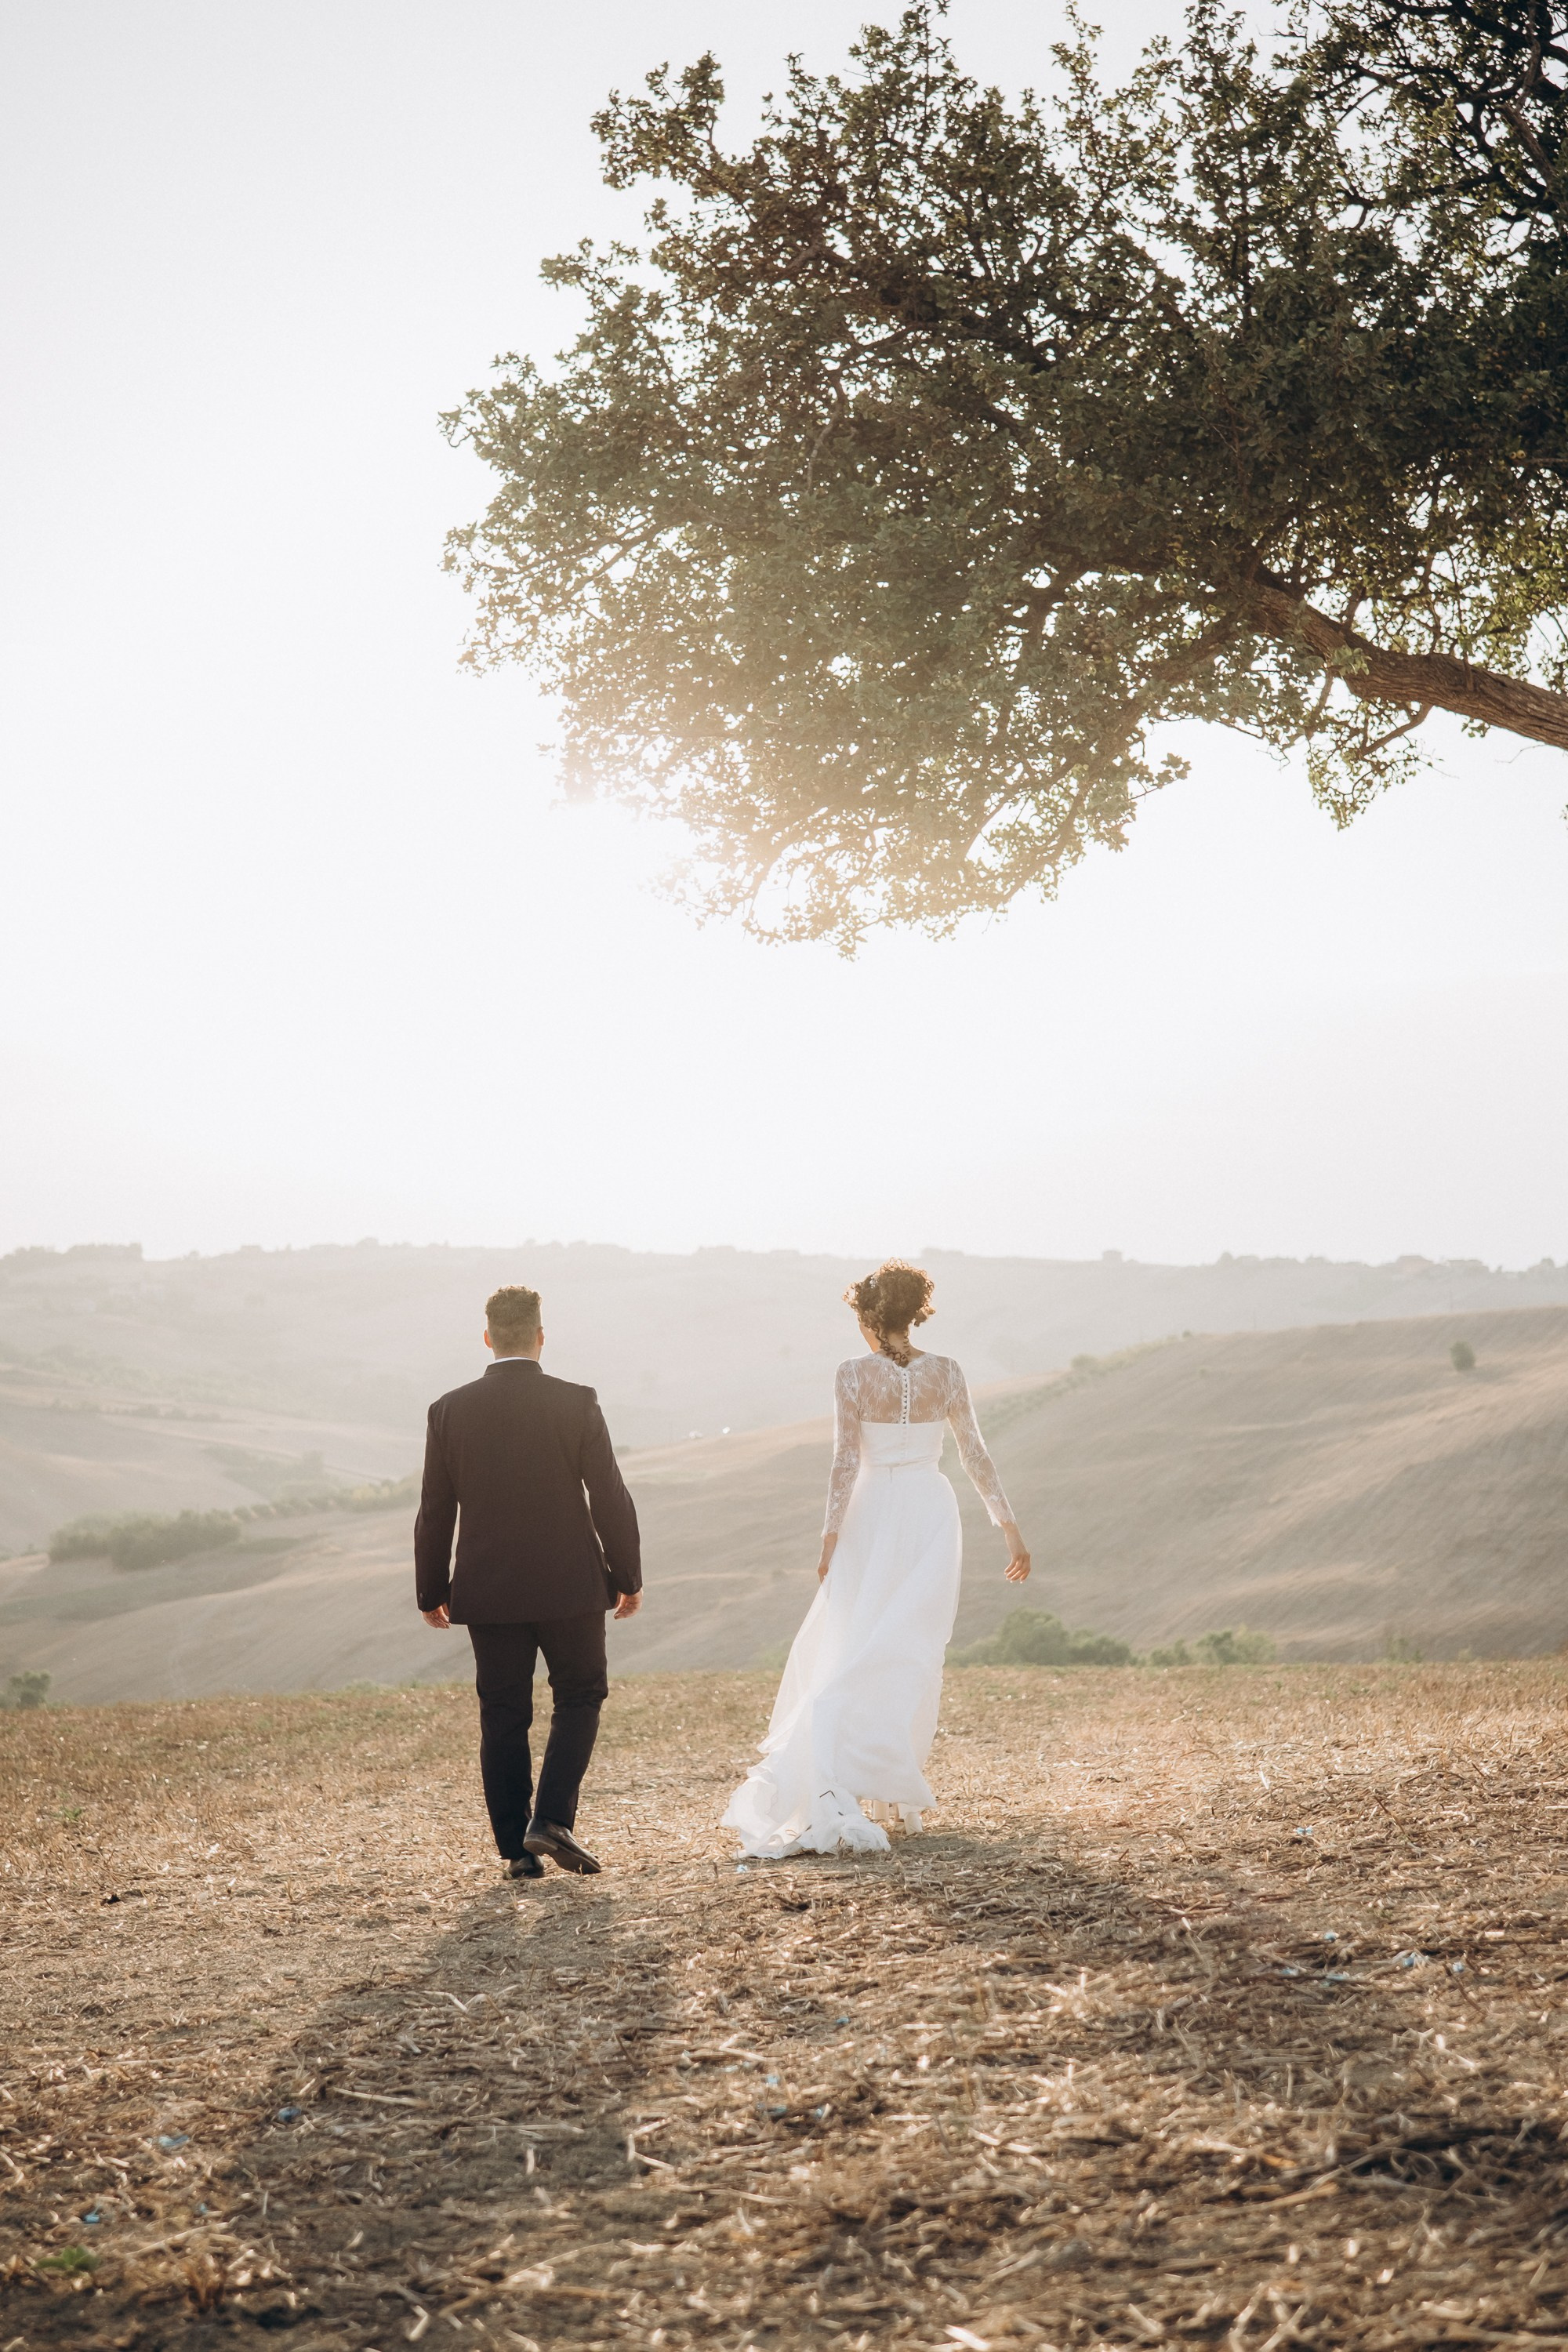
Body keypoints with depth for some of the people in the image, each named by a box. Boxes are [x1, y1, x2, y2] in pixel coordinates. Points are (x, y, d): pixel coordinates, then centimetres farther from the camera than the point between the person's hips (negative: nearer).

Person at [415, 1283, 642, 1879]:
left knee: (503, 1718, 9)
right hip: (570, 1584, -2)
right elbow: (609, 1500, -6)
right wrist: (628, 1577, 5)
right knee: (579, 1699, 14)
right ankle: (552, 1819, -2)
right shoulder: (576, 1404, -8)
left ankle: (517, 1848, 10)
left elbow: (435, 1513, 2)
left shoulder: (450, 1411, -2)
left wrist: (432, 1592, 12)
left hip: (488, 1591, 2)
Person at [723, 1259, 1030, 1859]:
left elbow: (845, 1462, -12)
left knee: (849, 1650, 5)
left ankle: (829, 1784, -11)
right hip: (932, 1513, 2)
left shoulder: (853, 1374, -8)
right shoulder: (946, 1372, -1)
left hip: (873, 1517, -2)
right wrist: (1010, 1529, 5)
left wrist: (831, 1538, -7)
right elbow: (975, 1455, 1)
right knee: (912, 1656, 10)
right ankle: (896, 1792, 11)